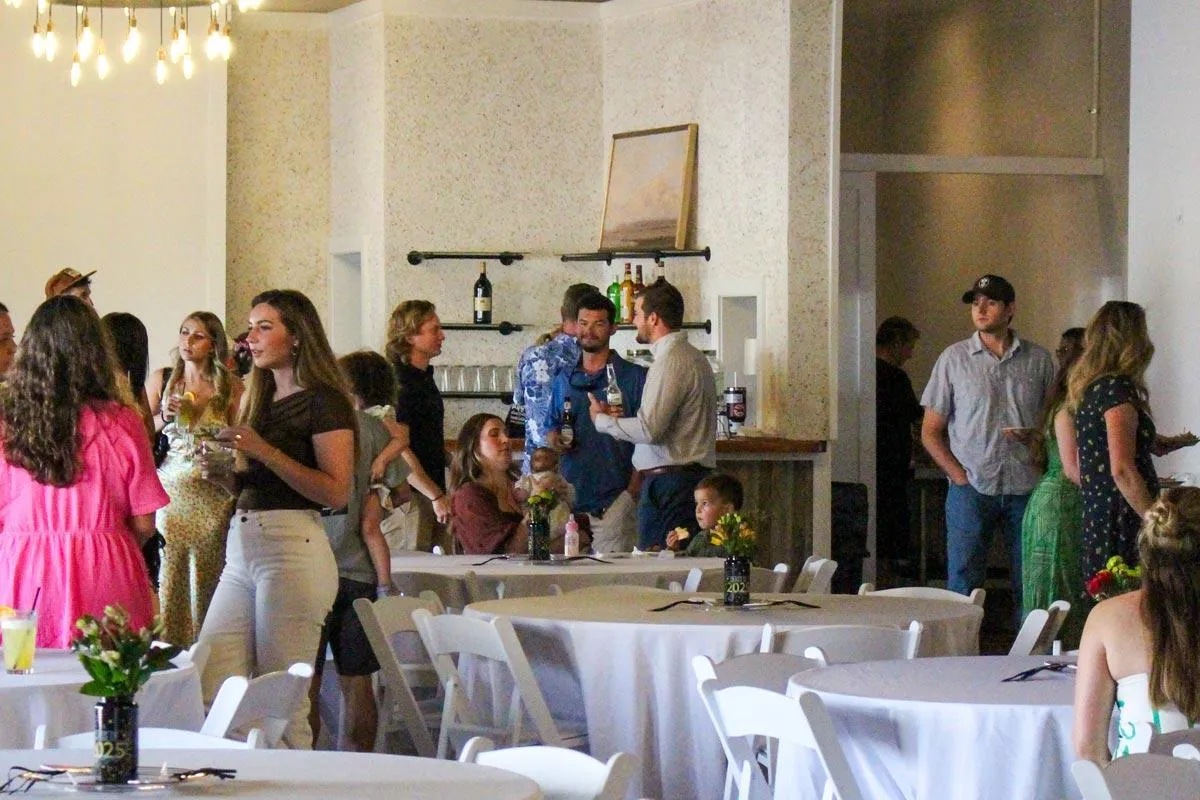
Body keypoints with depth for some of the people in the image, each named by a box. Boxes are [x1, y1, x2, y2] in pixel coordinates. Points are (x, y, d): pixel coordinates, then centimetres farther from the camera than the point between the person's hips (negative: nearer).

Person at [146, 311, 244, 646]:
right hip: (168, 492, 1)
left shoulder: (230, 386, 4)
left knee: (208, 578, -1)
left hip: (212, 496, -1)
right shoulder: (161, 380, 9)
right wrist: (164, 417, -5)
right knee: (167, 577, -2)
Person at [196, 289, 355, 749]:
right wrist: (223, 475, 6)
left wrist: (264, 451, -18)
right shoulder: (261, 399, 20)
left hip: (293, 547, -8)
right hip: (242, 546, 8)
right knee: (209, 693, 1)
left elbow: (337, 493, -14)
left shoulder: (324, 400, -4)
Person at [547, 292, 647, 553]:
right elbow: (552, 426, 25)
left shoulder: (634, 377, 1)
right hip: (569, 500, 4)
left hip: (614, 501, -4)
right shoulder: (564, 379, 17)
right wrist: (554, 437, 0)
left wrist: (632, 492, -10)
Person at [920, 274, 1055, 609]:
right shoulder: (954, 358, 5)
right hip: (971, 490, -1)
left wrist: (1045, 473, 0)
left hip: (1027, 489, 1)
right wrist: (960, 476, -5)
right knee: (962, 587, -2)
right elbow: (931, 432, 7)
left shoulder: (1038, 359, 8)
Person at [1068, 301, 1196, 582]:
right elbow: (1122, 470, -20)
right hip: (1122, 522, -10)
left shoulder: (1089, 387, 13)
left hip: (1095, 518, 10)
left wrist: (1175, 441, 43)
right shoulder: (1117, 388, -15)